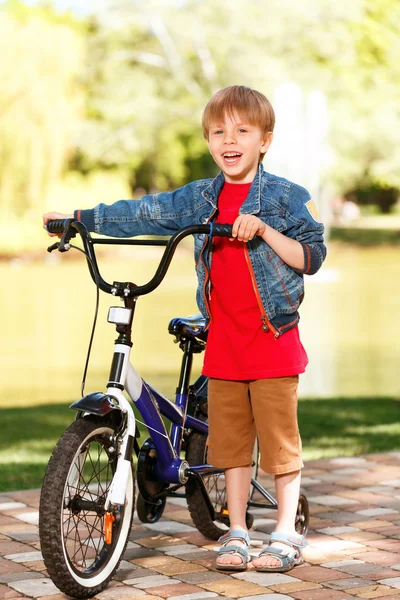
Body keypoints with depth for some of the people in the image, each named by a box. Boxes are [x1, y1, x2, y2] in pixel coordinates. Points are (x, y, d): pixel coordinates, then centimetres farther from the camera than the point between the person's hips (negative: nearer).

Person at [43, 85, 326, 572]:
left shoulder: (287, 197, -3)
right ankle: (236, 533, 19)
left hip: (273, 339, -4)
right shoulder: (199, 199, 10)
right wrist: (78, 217, 11)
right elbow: (141, 214, 13)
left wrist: (264, 230, -19)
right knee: (229, 438, 8)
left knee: (279, 439, 1)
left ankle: (286, 533, 13)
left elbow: (312, 257, -7)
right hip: (223, 342, 4)